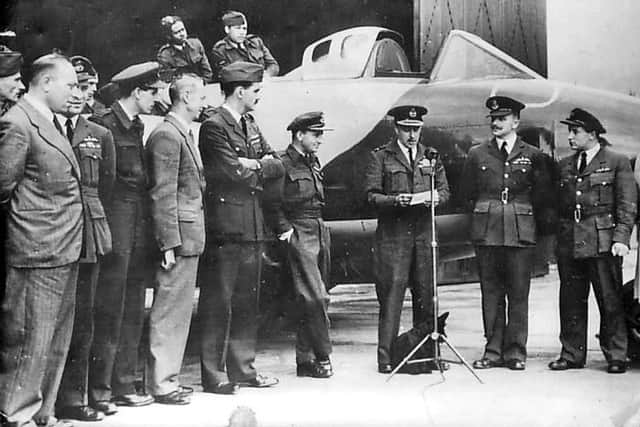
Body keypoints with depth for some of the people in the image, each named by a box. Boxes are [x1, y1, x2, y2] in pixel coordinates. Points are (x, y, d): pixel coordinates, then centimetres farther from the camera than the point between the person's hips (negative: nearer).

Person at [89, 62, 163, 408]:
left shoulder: (137, 127, 16)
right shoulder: (104, 125, -10)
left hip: (139, 230, 8)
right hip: (116, 231, -8)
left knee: (133, 313, 11)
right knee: (109, 311, -3)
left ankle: (124, 384, 18)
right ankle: (98, 388, 6)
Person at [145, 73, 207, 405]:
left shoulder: (184, 133, 17)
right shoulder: (167, 135, -13)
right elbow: (162, 194, -18)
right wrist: (169, 243, -20)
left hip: (190, 237, 10)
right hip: (179, 237, -10)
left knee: (179, 310, 15)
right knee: (170, 311, -4)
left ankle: (168, 377, 23)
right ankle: (161, 383, 4)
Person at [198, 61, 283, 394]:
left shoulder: (250, 124, 17)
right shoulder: (214, 125, -9)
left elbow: (277, 166, 12)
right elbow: (234, 171, -18)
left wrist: (252, 166, -6)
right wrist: (260, 167, 0)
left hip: (253, 227, 8)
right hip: (226, 228, -8)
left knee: (247, 301, 13)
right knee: (218, 302, -2)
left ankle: (243, 369, 21)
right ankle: (214, 375, 5)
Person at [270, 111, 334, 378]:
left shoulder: (313, 162, 15)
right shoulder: (283, 164, -10)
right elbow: (273, 203, -11)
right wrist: (285, 230, -13)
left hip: (320, 232, 8)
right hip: (299, 235, -8)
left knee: (314, 299, 8)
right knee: (315, 298, -11)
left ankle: (305, 360, 14)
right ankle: (322, 357, -1)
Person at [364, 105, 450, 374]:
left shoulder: (431, 156, 17)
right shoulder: (380, 157, 5)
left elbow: (444, 190, 15)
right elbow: (371, 195, -2)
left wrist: (435, 197, -7)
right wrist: (395, 200, -19)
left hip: (424, 231, 4)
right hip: (392, 233, -4)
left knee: (426, 292, 6)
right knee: (392, 289, -8)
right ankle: (386, 356, -5)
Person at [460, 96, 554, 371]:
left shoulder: (533, 156, 5)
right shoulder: (477, 154, 9)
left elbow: (543, 195, 11)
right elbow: (467, 193, 17)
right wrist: (483, 212, 13)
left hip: (521, 233, -1)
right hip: (486, 232, 1)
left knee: (518, 294, -1)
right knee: (490, 293, 4)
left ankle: (516, 352, 7)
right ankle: (493, 351, 11)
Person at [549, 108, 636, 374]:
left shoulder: (618, 163, 3)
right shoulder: (564, 166, 17)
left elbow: (627, 204, -2)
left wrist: (621, 238, -12)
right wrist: (557, 237, 6)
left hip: (603, 241, -4)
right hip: (569, 242, 5)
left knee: (610, 301, -1)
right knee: (571, 302, 7)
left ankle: (616, 357, 7)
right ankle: (572, 355, 14)